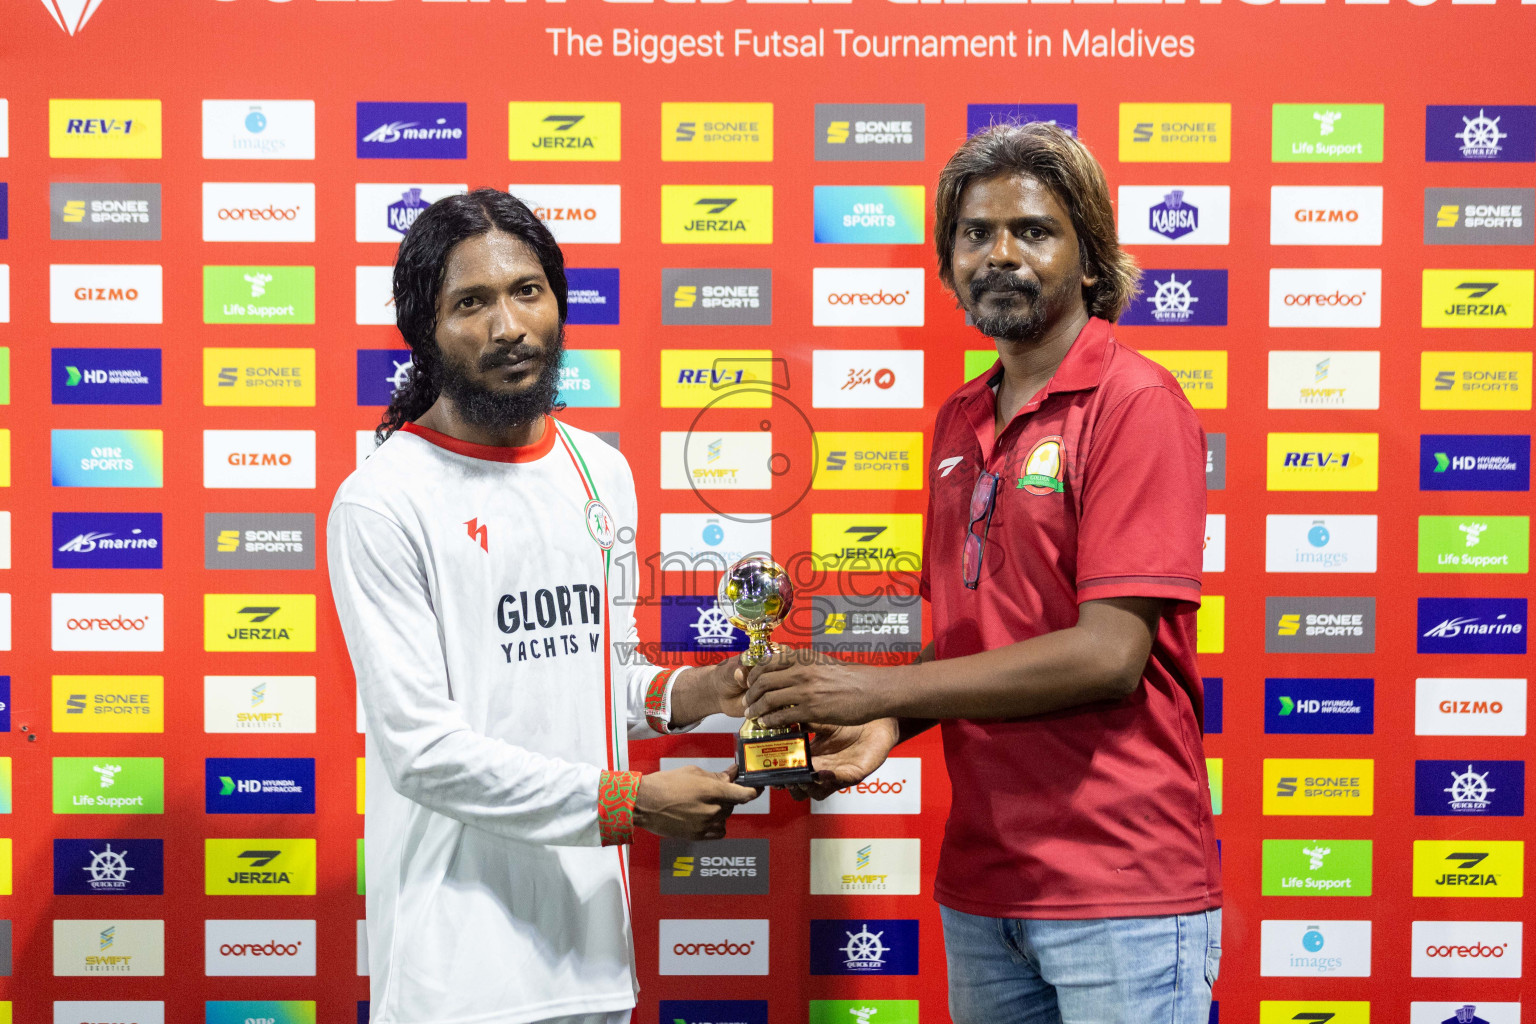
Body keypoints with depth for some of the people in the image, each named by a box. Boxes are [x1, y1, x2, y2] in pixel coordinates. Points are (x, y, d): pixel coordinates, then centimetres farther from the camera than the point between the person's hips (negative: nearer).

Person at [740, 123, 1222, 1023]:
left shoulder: (1136, 402, -11)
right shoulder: (959, 422, 12)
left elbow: (1108, 655, -18)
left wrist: (881, 689, -15)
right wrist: (889, 726, -2)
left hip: (1121, 883, -6)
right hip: (983, 882, 7)